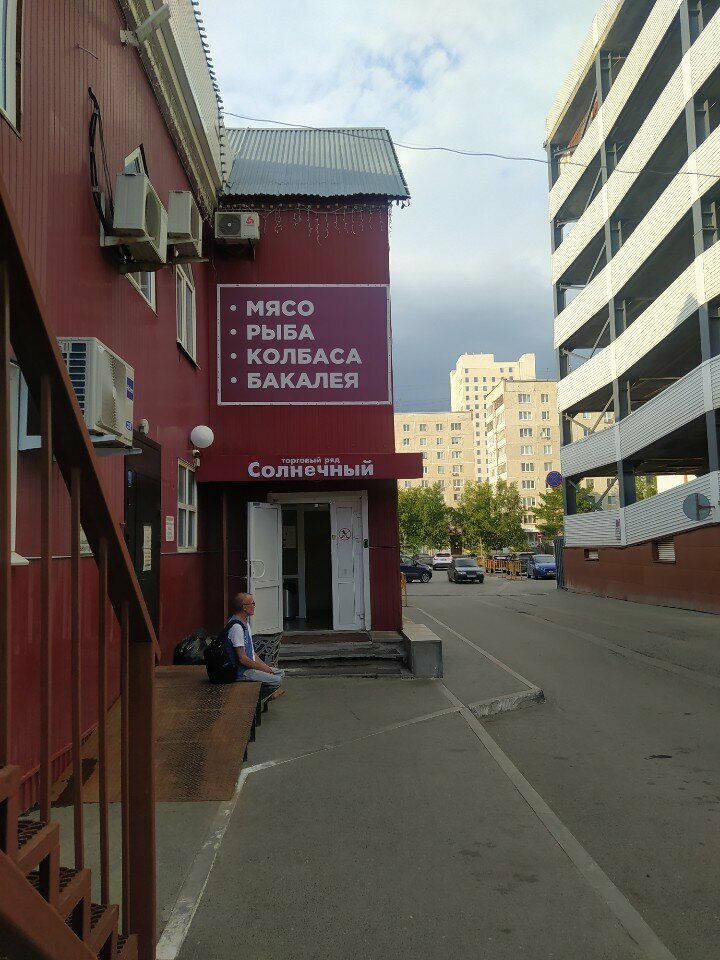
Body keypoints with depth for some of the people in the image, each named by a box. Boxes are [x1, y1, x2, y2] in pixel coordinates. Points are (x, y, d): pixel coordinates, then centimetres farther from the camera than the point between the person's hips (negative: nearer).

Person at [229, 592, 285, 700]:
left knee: (280, 673, 13)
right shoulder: (236, 627, -21)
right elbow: (242, 658, -23)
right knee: (277, 681, -17)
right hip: (241, 671, -10)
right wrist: (263, 668, -12)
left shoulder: (245, 623, 13)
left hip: (251, 666, 10)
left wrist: (266, 666, 7)